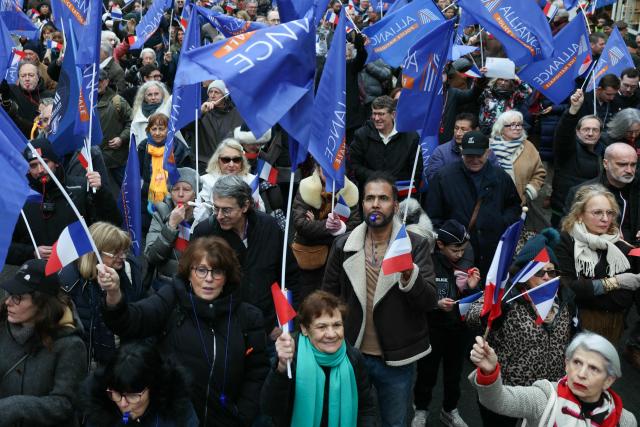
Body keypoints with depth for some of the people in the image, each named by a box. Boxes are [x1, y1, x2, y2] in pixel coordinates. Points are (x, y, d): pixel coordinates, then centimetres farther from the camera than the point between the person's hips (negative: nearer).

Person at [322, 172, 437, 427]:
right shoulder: (343, 245, -2)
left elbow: (429, 302, -16)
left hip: (397, 360, -1)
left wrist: (409, 274, -34)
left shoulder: (415, 245, -8)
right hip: (352, 355, 2)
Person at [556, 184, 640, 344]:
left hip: (617, 322, 4)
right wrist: (613, 283, -11)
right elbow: (566, 287, -17)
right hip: (581, 321, -4)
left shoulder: (619, 244, 9)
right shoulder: (566, 241, -5)